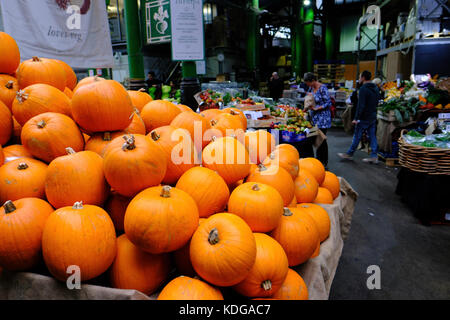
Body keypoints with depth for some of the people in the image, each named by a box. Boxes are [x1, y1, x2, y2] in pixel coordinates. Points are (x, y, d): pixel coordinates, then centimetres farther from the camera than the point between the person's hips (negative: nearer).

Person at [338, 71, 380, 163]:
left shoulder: (363, 89, -17)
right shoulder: (376, 88, 10)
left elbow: (361, 105, -22)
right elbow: (377, 103, 17)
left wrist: (356, 118, -19)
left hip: (364, 118, -8)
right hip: (373, 117, 8)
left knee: (357, 136, 3)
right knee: (372, 136, 10)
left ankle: (350, 154, 15)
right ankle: (374, 156, 12)